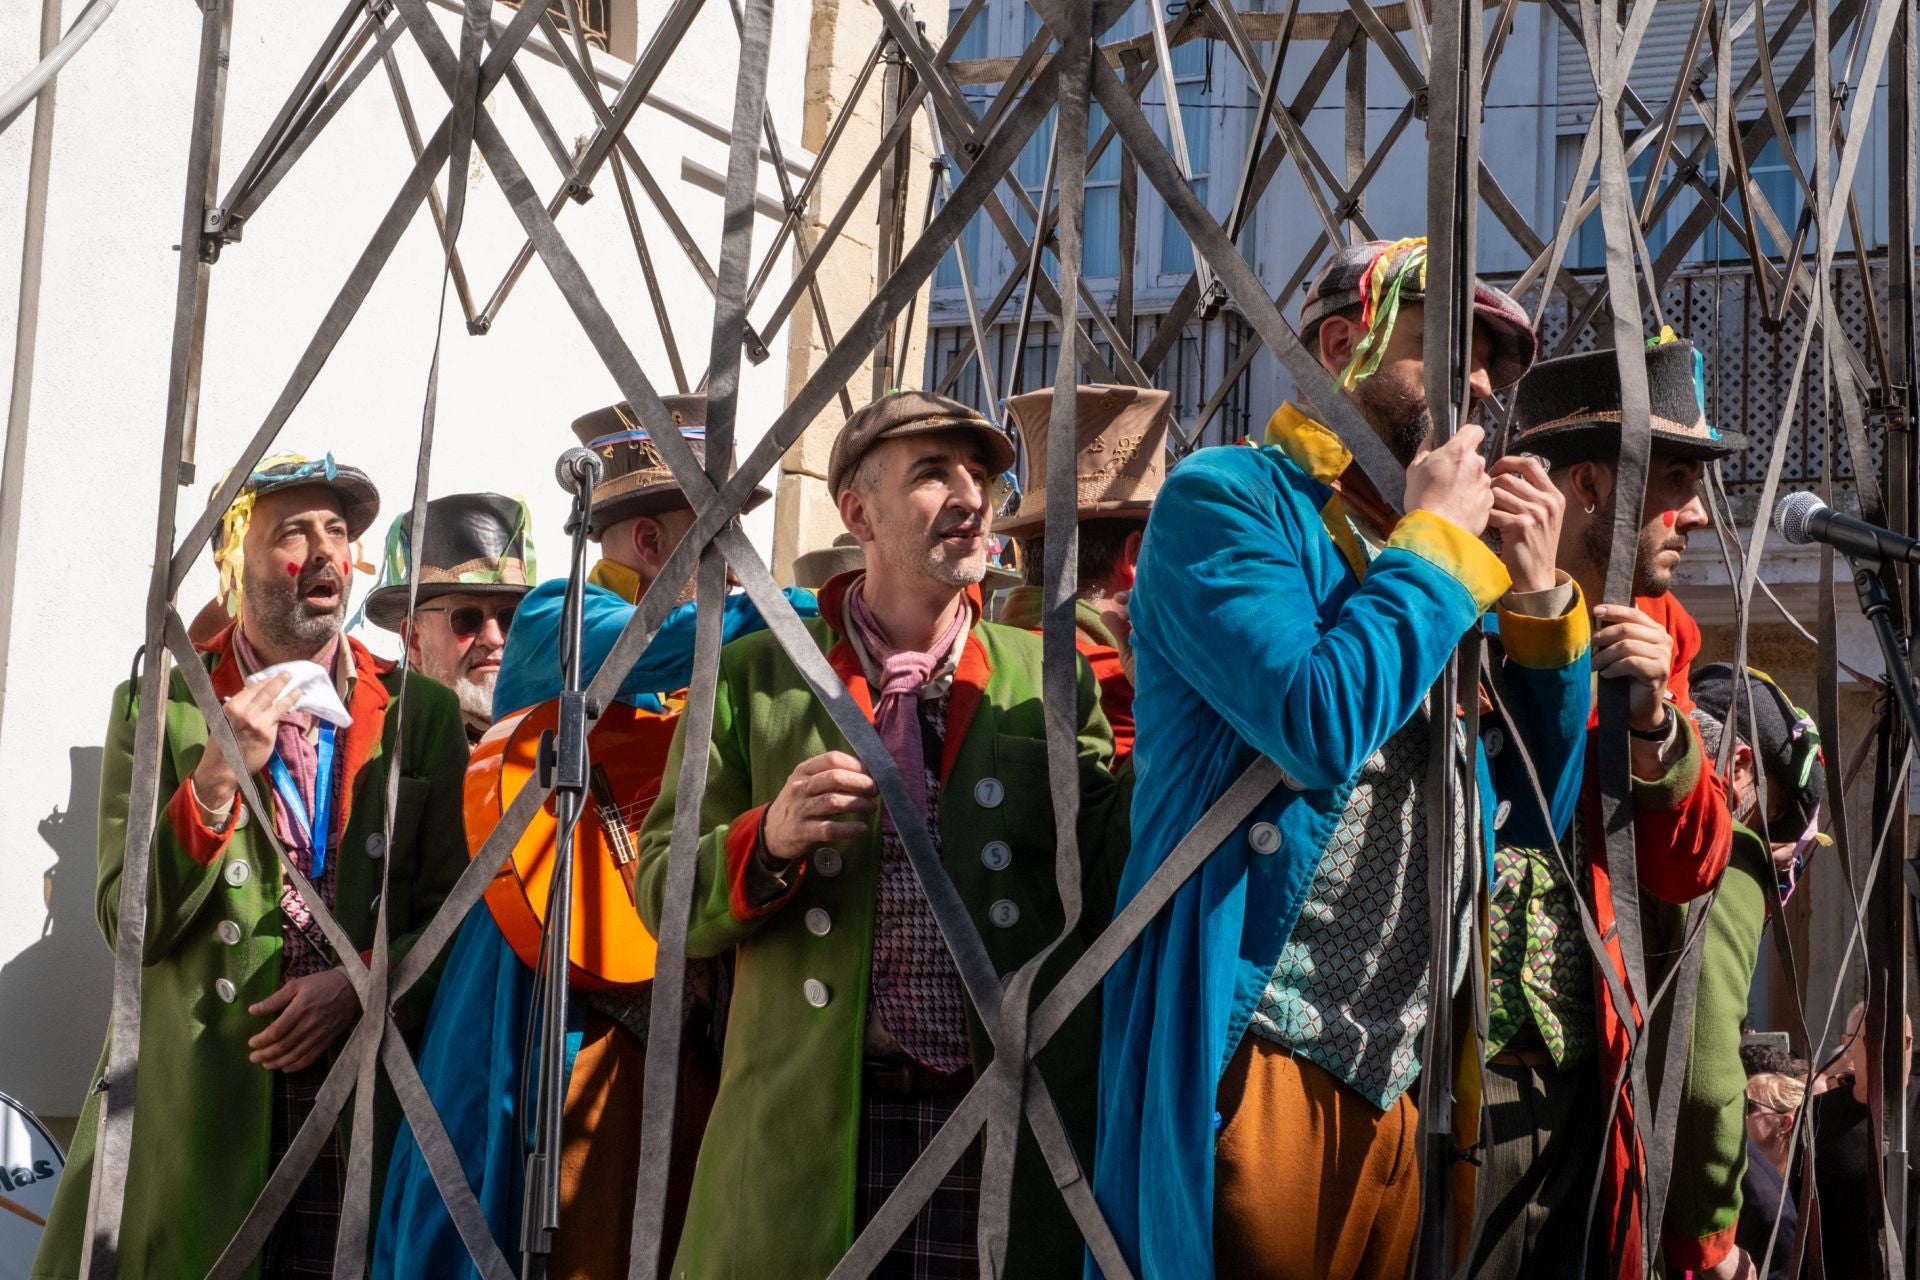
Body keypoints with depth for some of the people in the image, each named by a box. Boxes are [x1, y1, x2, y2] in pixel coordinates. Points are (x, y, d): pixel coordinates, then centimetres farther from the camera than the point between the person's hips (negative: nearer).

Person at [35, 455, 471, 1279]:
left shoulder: (422, 713, 7)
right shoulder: (157, 709, 4)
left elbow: (453, 909, 6)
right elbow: (129, 927, -3)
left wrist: (361, 982, -12)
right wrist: (216, 778, -14)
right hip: (197, 1113, -1)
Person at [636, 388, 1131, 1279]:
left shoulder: (1053, 681, 9)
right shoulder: (755, 679, 8)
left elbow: (1115, 892, 2)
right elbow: (664, 897, 5)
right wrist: (767, 841, -14)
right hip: (803, 1140, 0)